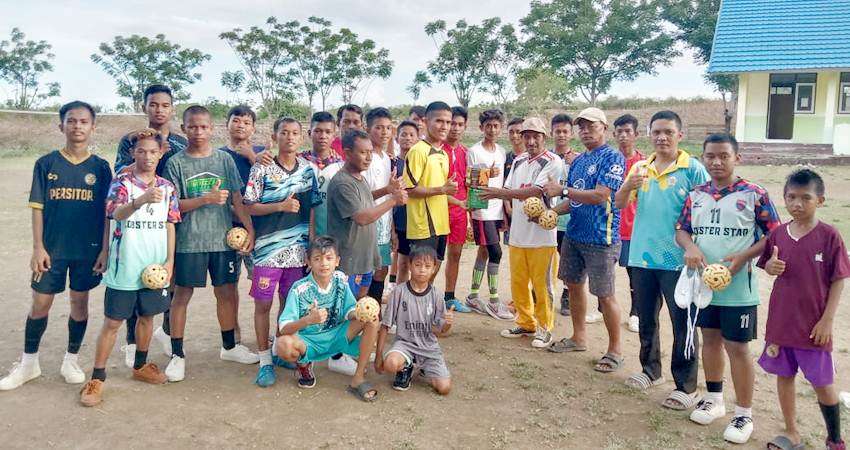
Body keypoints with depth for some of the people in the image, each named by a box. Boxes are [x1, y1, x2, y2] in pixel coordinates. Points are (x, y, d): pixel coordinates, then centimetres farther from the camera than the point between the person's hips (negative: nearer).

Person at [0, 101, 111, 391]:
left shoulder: (100, 168, 0)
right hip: (52, 248, 0)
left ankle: (71, 361, 26)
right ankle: (28, 363, 25)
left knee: (79, 302, 9)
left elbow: (106, 212, 1)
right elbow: (38, 208, 0)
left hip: (88, 249, 0)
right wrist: (38, 247, -6)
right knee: (40, 303, 6)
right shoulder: (46, 164, 0)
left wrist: (104, 250, -3)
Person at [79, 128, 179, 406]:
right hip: (125, 266, -4)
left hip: (155, 266, 4)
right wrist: (142, 200, -45)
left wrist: (170, 260, 1)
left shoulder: (167, 187, 5)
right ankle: (97, 378, 14)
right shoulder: (122, 182, -7)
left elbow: (170, 225, 8)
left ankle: (140, 366, 35)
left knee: (147, 316, 17)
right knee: (112, 322, 3)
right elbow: (116, 213, -25)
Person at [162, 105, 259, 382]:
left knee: (227, 292, 11)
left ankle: (229, 346, 29)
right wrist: (206, 199, -16)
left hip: (223, 238, 2)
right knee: (182, 294, 4)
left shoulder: (225, 159, 5)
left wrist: (250, 229, -5)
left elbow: (237, 199, 4)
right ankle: (177, 354, 17)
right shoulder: (176, 162, -1)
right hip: (189, 240, -2)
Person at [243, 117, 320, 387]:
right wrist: (280, 206, -18)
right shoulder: (262, 169, -3)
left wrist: (312, 247, 5)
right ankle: (265, 361, 14)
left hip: (298, 251, 3)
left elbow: (312, 211, 8)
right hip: (268, 250, -3)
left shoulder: (310, 170, 6)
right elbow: (250, 207, -4)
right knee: (263, 304, 3)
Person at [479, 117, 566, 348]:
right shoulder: (519, 161, 13)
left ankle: (545, 329, 17)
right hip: (518, 232, 6)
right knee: (518, 282, 12)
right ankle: (525, 323, 28)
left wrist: (500, 192, -23)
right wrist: (492, 193, -1)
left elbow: (535, 191, -21)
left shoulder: (553, 162, -9)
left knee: (541, 284, 2)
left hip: (541, 234, -6)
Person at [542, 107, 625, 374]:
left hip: (600, 238, -8)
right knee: (573, 284, 16)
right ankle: (579, 338, 33)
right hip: (574, 234, 8)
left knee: (605, 295, -1)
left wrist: (563, 190, -21)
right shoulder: (577, 161, 13)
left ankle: (615, 350, 14)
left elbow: (600, 195, -23)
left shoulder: (612, 158, -12)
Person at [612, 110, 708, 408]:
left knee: (683, 324, 3)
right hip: (642, 256, 5)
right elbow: (619, 204, 3)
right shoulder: (640, 168, 7)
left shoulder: (693, 169, -7)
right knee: (646, 319, 18)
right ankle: (651, 371, 35)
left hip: (677, 259, -5)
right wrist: (629, 186, -18)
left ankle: (686, 387, 13)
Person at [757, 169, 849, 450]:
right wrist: (770, 266, -12)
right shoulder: (778, 234, 0)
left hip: (814, 325, -4)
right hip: (781, 321, 4)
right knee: (784, 376, 13)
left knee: (823, 383, 8)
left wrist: (827, 320, -10)